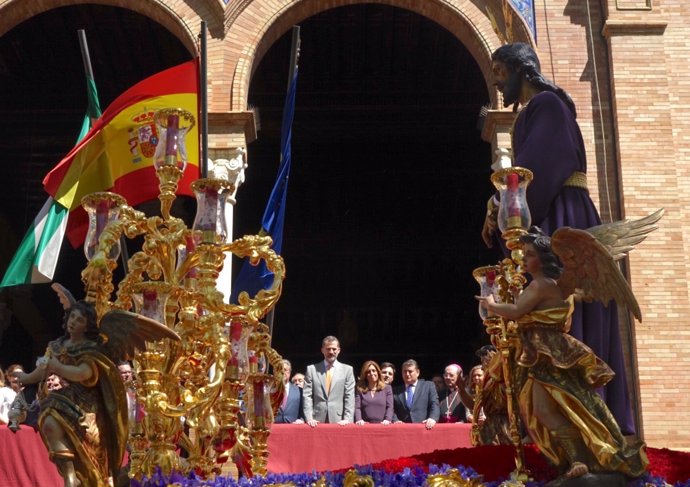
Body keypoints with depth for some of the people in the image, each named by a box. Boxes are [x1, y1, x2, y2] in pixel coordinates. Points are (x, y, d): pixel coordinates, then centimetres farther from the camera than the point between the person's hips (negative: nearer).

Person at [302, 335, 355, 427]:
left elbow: (349, 397, 3)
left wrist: (347, 419, -9)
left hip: (338, 422, 0)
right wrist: (309, 418, -8)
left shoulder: (347, 370, 10)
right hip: (318, 421, 0)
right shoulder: (312, 369, 10)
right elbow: (307, 396, 4)